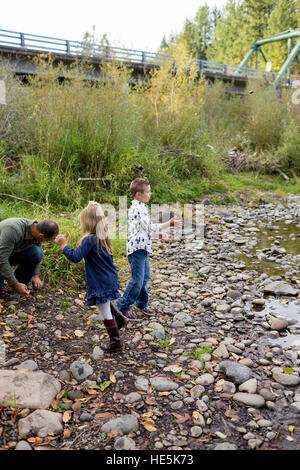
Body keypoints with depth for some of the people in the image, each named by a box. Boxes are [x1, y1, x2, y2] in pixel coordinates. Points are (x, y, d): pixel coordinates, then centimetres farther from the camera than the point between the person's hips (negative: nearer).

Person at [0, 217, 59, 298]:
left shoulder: (37, 231, -16)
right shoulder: (13, 229, -39)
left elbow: (36, 256, 2)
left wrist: (36, 275, -9)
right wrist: (15, 285, -34)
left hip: (13, 253, 5)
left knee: (37, 253, -21)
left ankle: (21, 283, -2)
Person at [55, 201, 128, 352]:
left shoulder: (89, 240, -22)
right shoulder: (103, 237, 3)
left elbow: (75, 257, -24)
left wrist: (63, 245, -13)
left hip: (100, 282, -8)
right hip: (110, 278, 9)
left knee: (105, 312, 5)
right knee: (105, 302, 34)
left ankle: (116, 342, 16)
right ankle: (120, 318, 40)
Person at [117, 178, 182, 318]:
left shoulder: (140, 207, 15)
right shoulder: (137, 209, -19)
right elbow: (150, 227, -21)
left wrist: (158, 234, 15)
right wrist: (169, 223, -13)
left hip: (143, 249, 10)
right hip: (137, 248, -10)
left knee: (145, 277, 18)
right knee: (137, 280, -6)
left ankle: (142, 304, 32)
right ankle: (123, 307, 7)